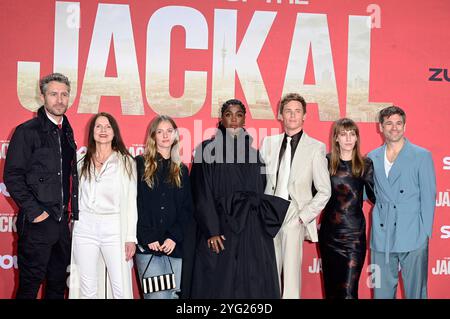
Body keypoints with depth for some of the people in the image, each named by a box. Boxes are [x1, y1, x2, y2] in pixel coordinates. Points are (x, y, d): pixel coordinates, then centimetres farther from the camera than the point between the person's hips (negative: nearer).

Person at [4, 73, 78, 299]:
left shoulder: (67, 132, 14)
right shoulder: (27, 131, -7)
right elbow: (12, 176, -12)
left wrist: (71, 210, 10)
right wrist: (33, 211, -16)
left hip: (62, 221, 7)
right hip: (37, 222, -6)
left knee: (58, 284, 14)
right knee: (29, 286, 3)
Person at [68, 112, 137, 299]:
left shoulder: (125, 162, 4)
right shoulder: (82, 163, 12)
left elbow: (130, 201, 1)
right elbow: (77, 199, 15)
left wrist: (131, 237, -4)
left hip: (114, 229, -2)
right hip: (85, 229, 3)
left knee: (121, 290, -7)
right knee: (88, 290, 5)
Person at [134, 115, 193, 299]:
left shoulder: (181, 170, 16)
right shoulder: (140, 164, 5)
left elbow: (187, 208, 10)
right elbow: (135, 205, -2)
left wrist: (174, 237, -5)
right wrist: (148, 238, -10)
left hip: (174, 245, 4)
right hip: (147, 245, -3)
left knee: (173, 294, 4)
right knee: (157, 295, -12)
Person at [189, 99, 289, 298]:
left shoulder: (253, 151, 13)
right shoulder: (208, 149, 0)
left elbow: (261, 193, 15)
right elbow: (203, 195, -6)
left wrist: (290, 205, 2)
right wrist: (211, 231, -14)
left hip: (252, 230, 4)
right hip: (220, 226, -4)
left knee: (252, 287, 2)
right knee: (219, 286, -2)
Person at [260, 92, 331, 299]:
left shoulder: (316, 148, 3)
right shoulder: (269, 143, 12)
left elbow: (324, 191, 2)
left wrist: (304, 216, -4)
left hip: (294, 217, -3)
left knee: (291, 271, -4)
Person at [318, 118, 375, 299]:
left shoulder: (365, 164, 1)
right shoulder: (326, 162, 2)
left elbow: (374, 196, 5)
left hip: (354, 234, -2)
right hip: (329, 233, 2)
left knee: (349, 290, -5)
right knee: (331, 286, 10)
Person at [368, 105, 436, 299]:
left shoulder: (421, 156, 1)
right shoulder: (372, 158, 10)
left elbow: (428, 197, -1)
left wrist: (425, 233, -6)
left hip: (412, 238, -3)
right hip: (381, 237, 3)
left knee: (415, 291, 4)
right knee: (382, 291, 10)